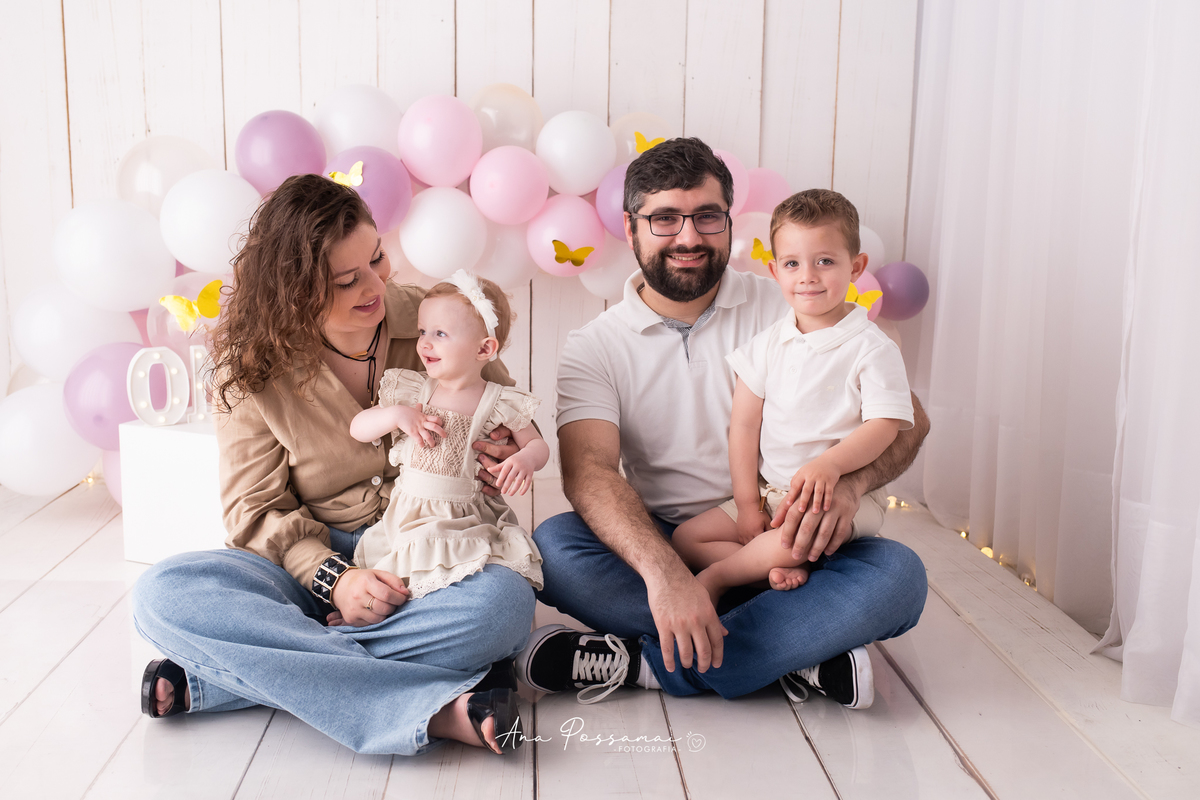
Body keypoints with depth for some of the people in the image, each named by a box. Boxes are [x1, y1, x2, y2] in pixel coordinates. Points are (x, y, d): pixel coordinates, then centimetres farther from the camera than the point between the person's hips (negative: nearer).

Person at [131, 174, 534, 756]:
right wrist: (332, 578, -21)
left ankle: (209, 680, -26)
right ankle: (439, 708, -35)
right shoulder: (254, 368, -3)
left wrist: (505, 448, -15)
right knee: (162, 594, -27)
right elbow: (254, 509, -3)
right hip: (310, 562, 1)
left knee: (506, 602, -34)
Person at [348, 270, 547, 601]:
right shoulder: (411, 391, 6)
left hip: (469, 521, -2)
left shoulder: (500, 404, -3)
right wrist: (396, 415, -10)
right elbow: (358, 429, 8)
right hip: (409, 519, 2)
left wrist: (524, 459, -17)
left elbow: (538, 444, 7)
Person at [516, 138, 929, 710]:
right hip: (661, 549, 0)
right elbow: (588, 469, -17)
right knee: (554, 546, -28)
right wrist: (661, 570, -37)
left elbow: (907, 417, -4)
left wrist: (845, 484, -27)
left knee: (898, 574, -27)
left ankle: (642, 661, -26)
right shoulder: (592, 349, 1)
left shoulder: (783, 308, 1)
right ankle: (795, 654, -24)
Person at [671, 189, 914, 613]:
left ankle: (718, 576, -16)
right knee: (684, 539, -5)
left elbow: (885, 426, -13)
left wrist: (830, 464, -31)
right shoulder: (767, 344, 6)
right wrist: (747, 503, -3)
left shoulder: (873, 348, -7)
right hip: (769, 493, 5)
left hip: (845, 497, -5)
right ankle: (777, 569, -19)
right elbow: (744, 424, 4)